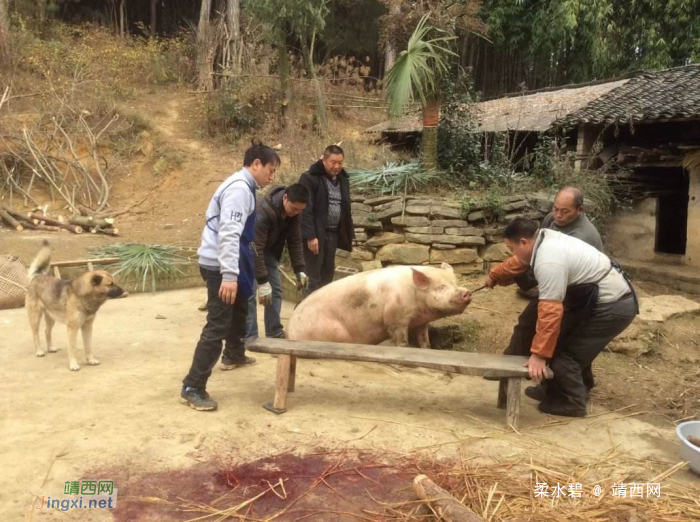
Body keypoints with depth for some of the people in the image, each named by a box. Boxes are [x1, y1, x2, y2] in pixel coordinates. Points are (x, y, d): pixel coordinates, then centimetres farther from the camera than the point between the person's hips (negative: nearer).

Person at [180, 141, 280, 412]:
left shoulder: (242, 186, 14)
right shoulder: (239, 188, -18)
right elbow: (228, 233, -28)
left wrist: (235, 272, 29)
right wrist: (229, 275, -33)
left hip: (228, 263, 11)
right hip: (220, 265, -11)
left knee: (239, 309, 29)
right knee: (218, 326, -10)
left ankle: (234, 356, 51)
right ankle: (192, 388, -5)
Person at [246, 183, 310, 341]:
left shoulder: (294, 213, -15)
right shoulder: (263, 211, -38)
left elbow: (295, 241, -5)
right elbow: (256, 248, -36)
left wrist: (299, 270, -12)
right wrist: (262, 282, -36)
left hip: (268, 250, 7)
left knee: (276, 290, 5)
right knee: (249, 294, -12)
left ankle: (274, 332, 14)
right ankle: (249, 337, -6)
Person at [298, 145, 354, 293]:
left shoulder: (343, 179, 12)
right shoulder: (310, 178, -10)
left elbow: (345, 209, 17)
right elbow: (305, 210, -15)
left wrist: (348, 234, 12)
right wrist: (310, 235, -20)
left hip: (333, 233, 7)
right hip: (316, 234, -7)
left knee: (328, 274, 11)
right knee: (313, 276, -4)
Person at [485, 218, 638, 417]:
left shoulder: (549, 263, -29)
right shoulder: (544, 238, 1)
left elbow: (550, 312, -30)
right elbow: (517, 263, 21)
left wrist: (539, 354, -24)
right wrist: (493, 276, 37)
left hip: (612, 308, -10)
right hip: (613, 299, 10)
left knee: (566, 355, -3)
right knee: (567, 347, 19)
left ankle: (572, 403, 12)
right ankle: (559, 392, 30)